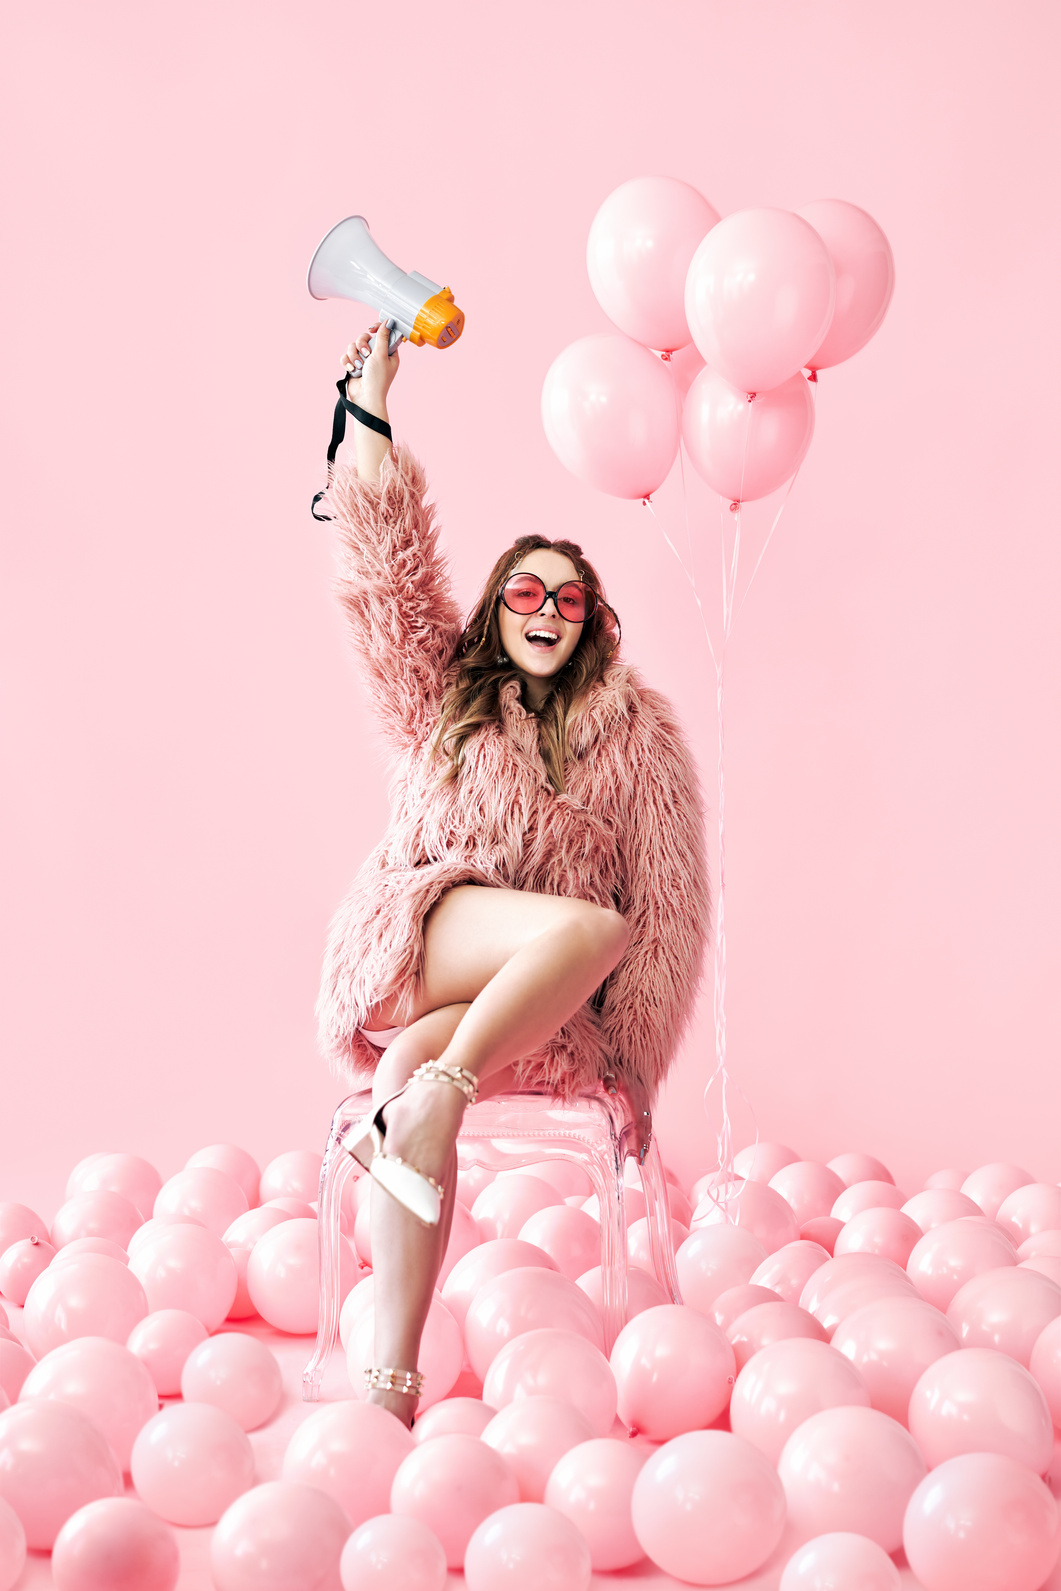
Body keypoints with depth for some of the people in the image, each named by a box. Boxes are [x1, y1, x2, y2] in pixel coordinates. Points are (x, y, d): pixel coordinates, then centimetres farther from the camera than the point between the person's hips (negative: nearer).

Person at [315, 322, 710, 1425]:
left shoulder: (636, 731, 9)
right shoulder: (441, 691, 14)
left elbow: (667, 905, 4)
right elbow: (384, 568, 4)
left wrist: (634, 1067, -3)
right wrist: (371, 411, -1)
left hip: (546, 1010, 1)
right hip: (405, 951, -1)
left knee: (417, 1059, -33)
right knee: (585, 929, -31)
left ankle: (392, 1378, -32)